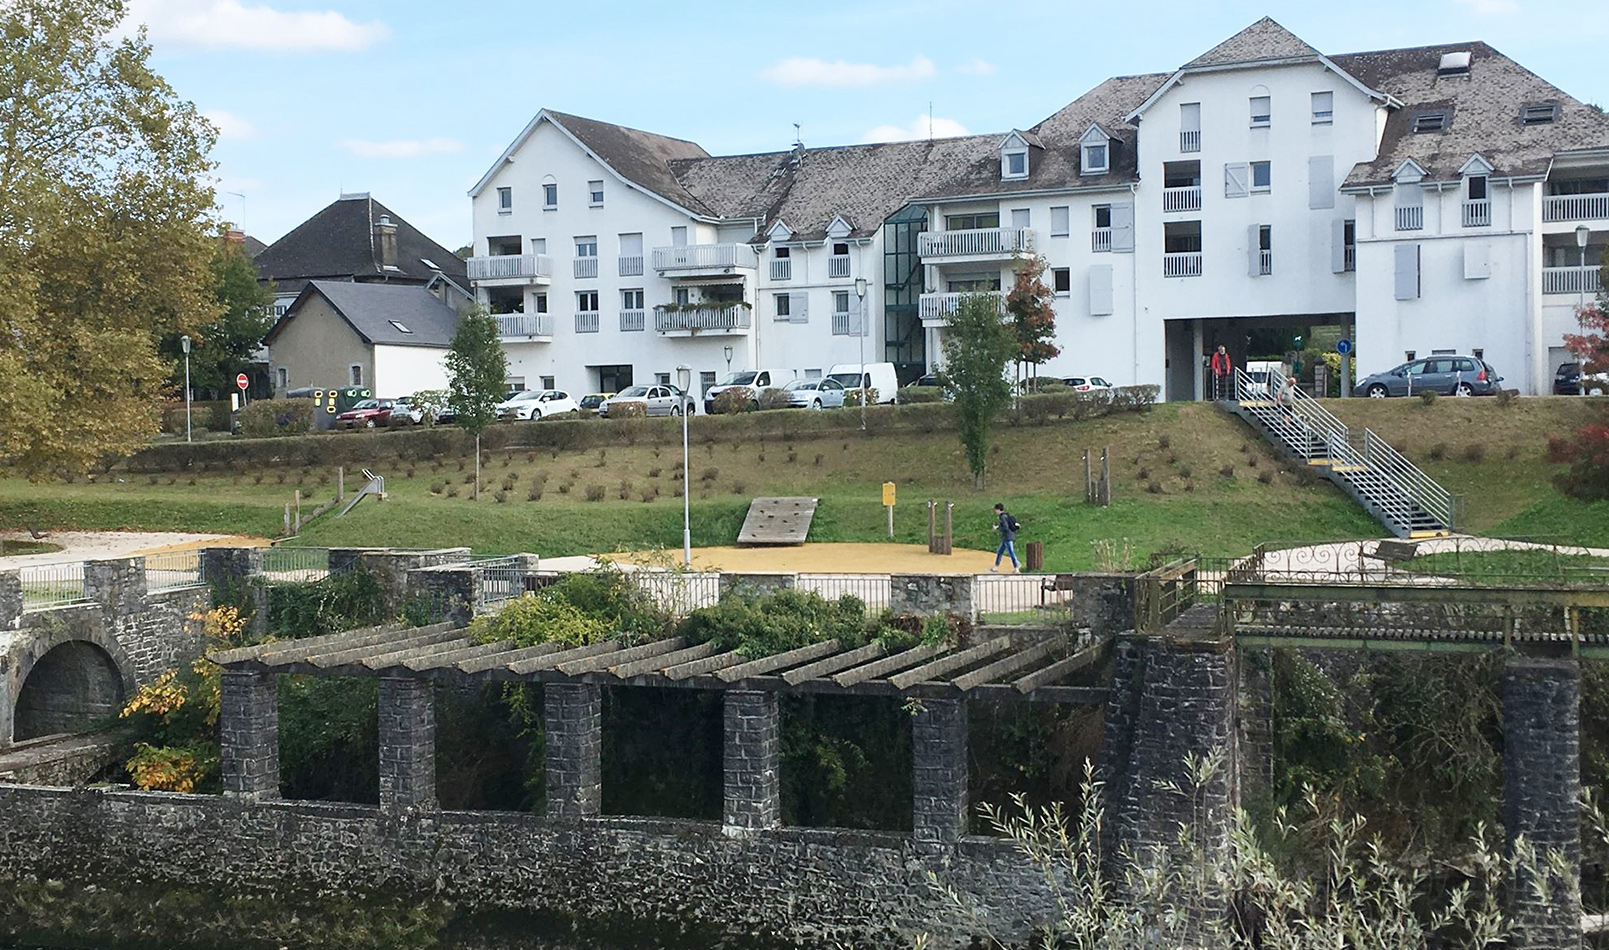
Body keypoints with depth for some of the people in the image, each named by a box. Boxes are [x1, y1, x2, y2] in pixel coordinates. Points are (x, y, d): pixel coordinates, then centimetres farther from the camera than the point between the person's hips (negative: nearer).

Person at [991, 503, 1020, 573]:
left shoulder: (1002, 517, -16)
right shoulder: (1006, 515, 13)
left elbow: (1005, 528, -23)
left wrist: (997, 528, -8)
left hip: (1007, 538, -10)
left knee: (1011, 553, -7)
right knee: (999, 552, 17)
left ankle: (1016, 569, -5)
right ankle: (996, 567, 24)